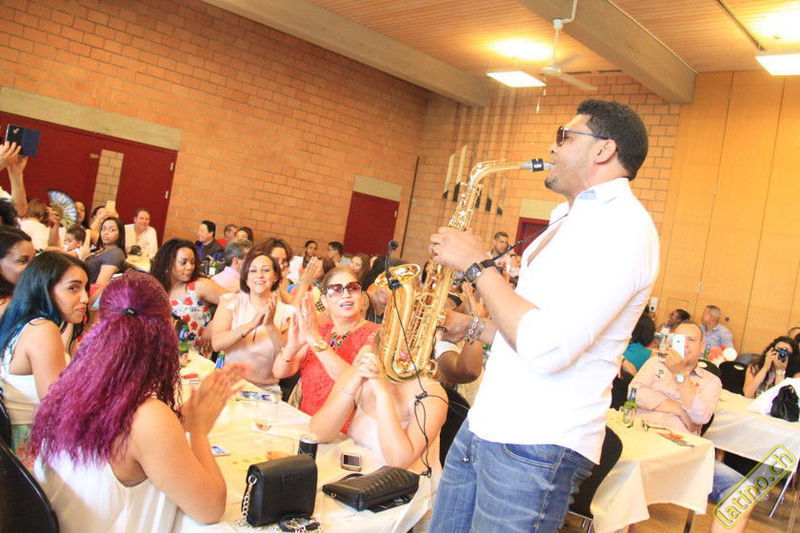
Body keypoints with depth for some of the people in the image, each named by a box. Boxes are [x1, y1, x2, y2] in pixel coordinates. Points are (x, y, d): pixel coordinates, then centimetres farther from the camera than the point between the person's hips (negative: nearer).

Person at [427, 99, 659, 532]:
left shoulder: (623, 226, -16)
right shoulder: (572, 219, 17)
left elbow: (546, 349, -27)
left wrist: (476, 265, -18)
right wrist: (472, 328, 13)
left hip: (534, 449, -9)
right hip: (486, 425, 9)